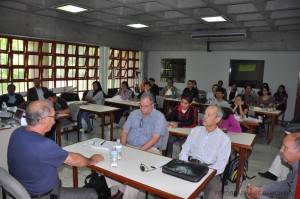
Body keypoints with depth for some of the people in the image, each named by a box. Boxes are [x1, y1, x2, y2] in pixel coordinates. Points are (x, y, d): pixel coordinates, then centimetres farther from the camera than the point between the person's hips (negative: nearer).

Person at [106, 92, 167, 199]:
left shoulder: (159, 117, -4)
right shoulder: (134, 113, 15)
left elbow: (155, 138, -13)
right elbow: (125, 131, 15)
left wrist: (139, 151, -21)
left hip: (148, 149, -5)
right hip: (129, 147, 6)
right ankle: (122, 189, -2)